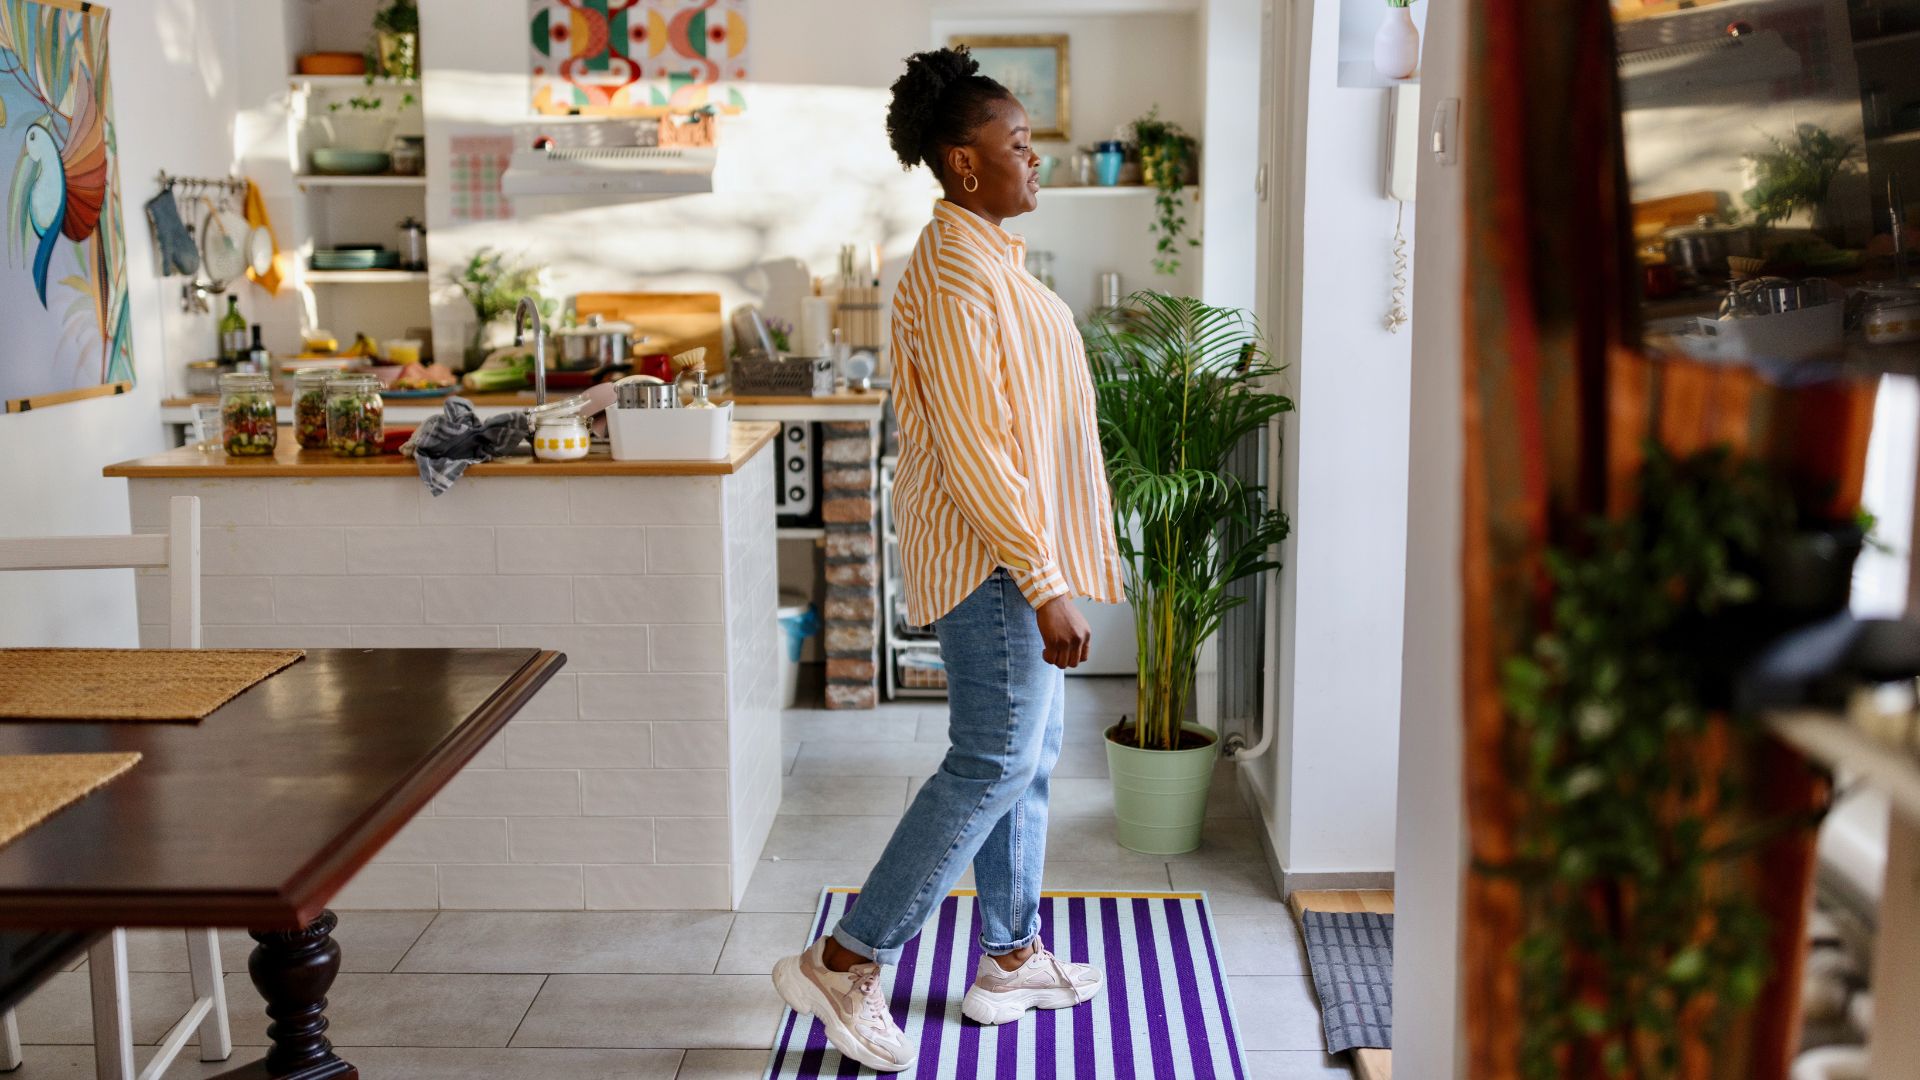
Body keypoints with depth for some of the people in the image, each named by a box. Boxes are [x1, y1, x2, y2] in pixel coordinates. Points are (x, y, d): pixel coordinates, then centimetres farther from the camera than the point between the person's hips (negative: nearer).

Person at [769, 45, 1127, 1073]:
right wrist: (1046, 586, -24)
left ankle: (1011, 958, 29)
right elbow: (972, 449, -25)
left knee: (1027, 755, 16)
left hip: (1018, 548, 11)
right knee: (990, 767, -5)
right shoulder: (955, 270, -20)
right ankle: (844, 962, 4)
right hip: (997, 559, -11)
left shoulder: (986, 255, 13)